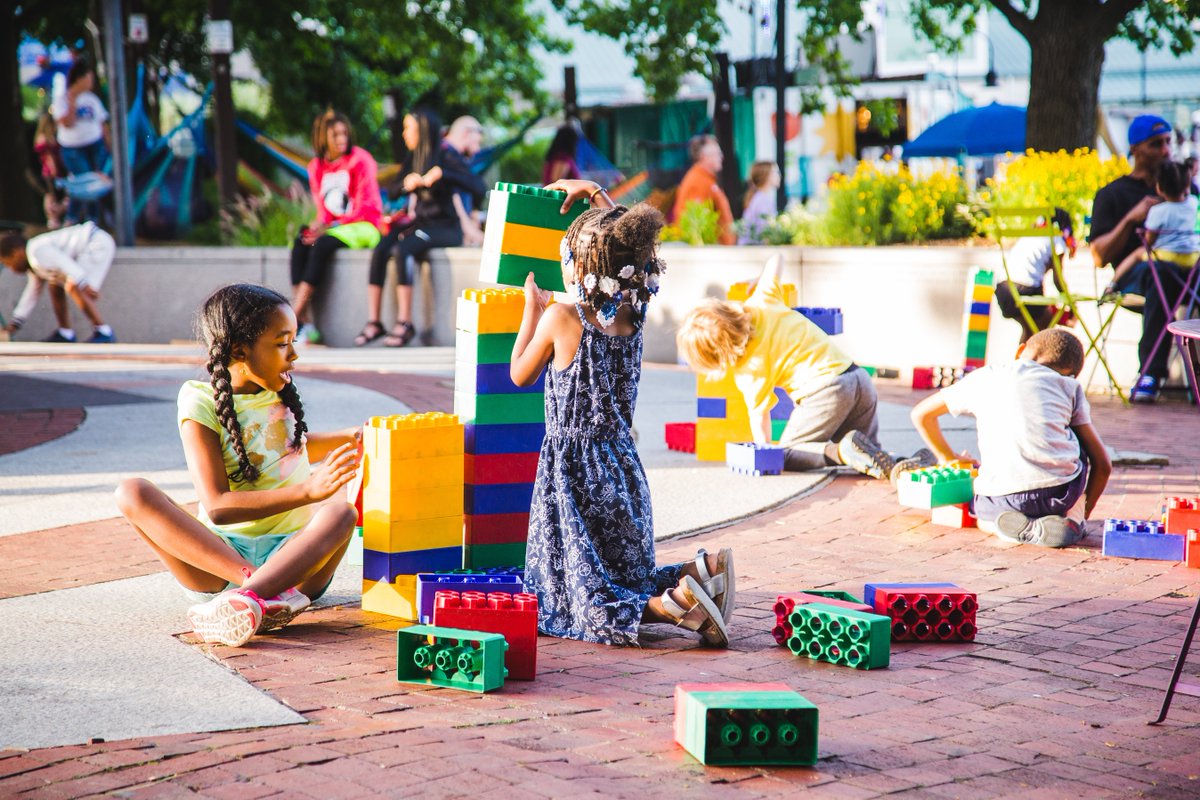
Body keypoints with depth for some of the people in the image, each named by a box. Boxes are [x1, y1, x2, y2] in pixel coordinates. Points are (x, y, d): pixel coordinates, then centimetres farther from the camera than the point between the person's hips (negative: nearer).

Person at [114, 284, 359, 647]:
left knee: (341, 509, -29)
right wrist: (308, 489, -27)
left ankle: (247, 596, -52)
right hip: (220, 555, -3)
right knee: (132, 492, -27)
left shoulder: (280, 393, 12)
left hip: (293, 553, 3)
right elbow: (218, 507, -17)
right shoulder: (201, 404, -5)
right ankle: (268, 589, -45)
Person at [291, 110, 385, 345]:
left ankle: (293, 320, -32)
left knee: (323, 245, -32)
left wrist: (330, 226, -18)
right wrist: (319, 224, -10)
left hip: (364, 227, -6)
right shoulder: (316, 167, 11)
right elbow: (323, 208, 14)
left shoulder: (360, 160, -7)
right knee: (300, 244, -23)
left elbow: (366, 206, -11)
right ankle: (306, 324, -31)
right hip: (332, 227, 6)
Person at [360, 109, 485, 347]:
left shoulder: (446, 159, -6)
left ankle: (405, 323, -30)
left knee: (402, 250, -32)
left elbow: (477, 186, -19)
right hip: (418, 223, 6)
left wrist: (441, 174, -26)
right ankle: (373, 322, -22)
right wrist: (409, 183, -8)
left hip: (444, 228, -6)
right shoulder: (412, 159, 15)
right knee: (379, 251, -21)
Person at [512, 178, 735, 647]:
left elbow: (519, 375, 2)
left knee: (582, 599, -5)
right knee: (633, 579, 19)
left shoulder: (561, 319, -15)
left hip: (572, 471, -6)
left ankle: (674, 606, -31)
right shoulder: (633, 316, 0)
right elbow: (626, 246, 20)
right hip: (622, 466, 6)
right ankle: (699, 573, -9)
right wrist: (595, 194, 27)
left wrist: (532, 309, 11)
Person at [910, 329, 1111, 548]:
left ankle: (1025, 528, 3)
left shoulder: (985, 377, 20)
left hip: (1002, 500, 1)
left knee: (985, 511, 36)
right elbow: (1102, 464, 15)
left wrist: (949, 458, 44)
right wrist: (1083, 512, 29)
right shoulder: (1070, 386, 18)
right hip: (1063, 493, -1)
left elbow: (921, 415, 30)